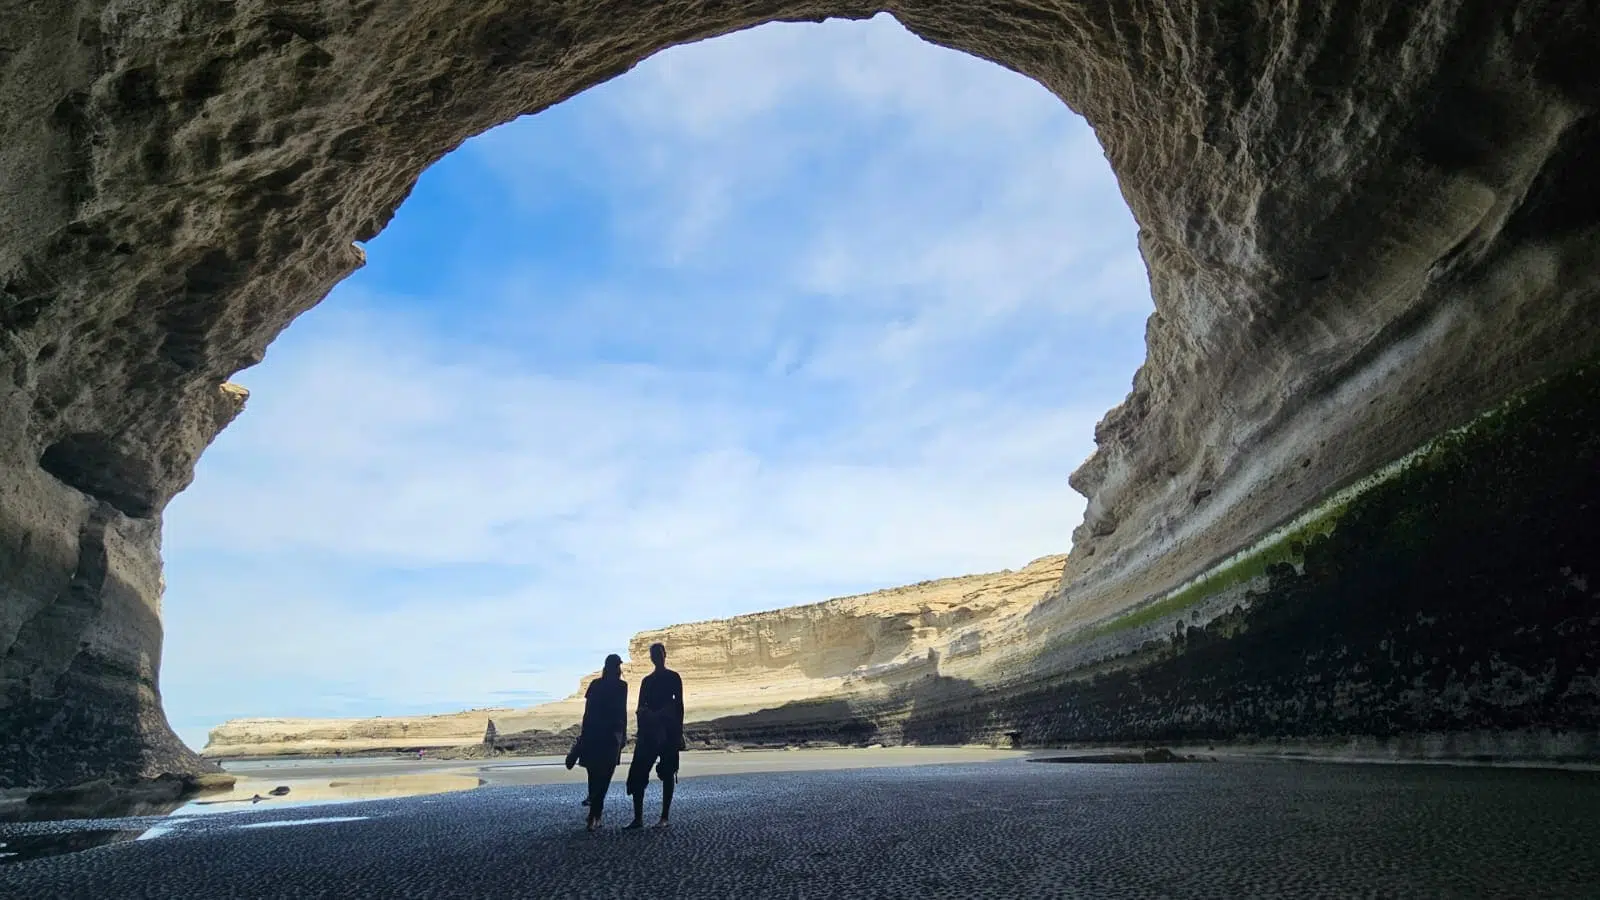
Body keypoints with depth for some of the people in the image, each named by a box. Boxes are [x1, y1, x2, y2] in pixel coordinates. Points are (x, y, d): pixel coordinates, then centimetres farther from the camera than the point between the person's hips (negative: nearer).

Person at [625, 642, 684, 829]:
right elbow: (641, 707, 13)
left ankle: (664, 817, 2)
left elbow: (679, 705, -1)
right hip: (649, 729, 5)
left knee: (667, 772, -2)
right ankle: (638, 818, -1)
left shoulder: (673, 677, 3)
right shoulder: (647, 680, 16)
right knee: (637, 772, -4)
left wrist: (679, 731, -7)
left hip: (668, 729, -4)